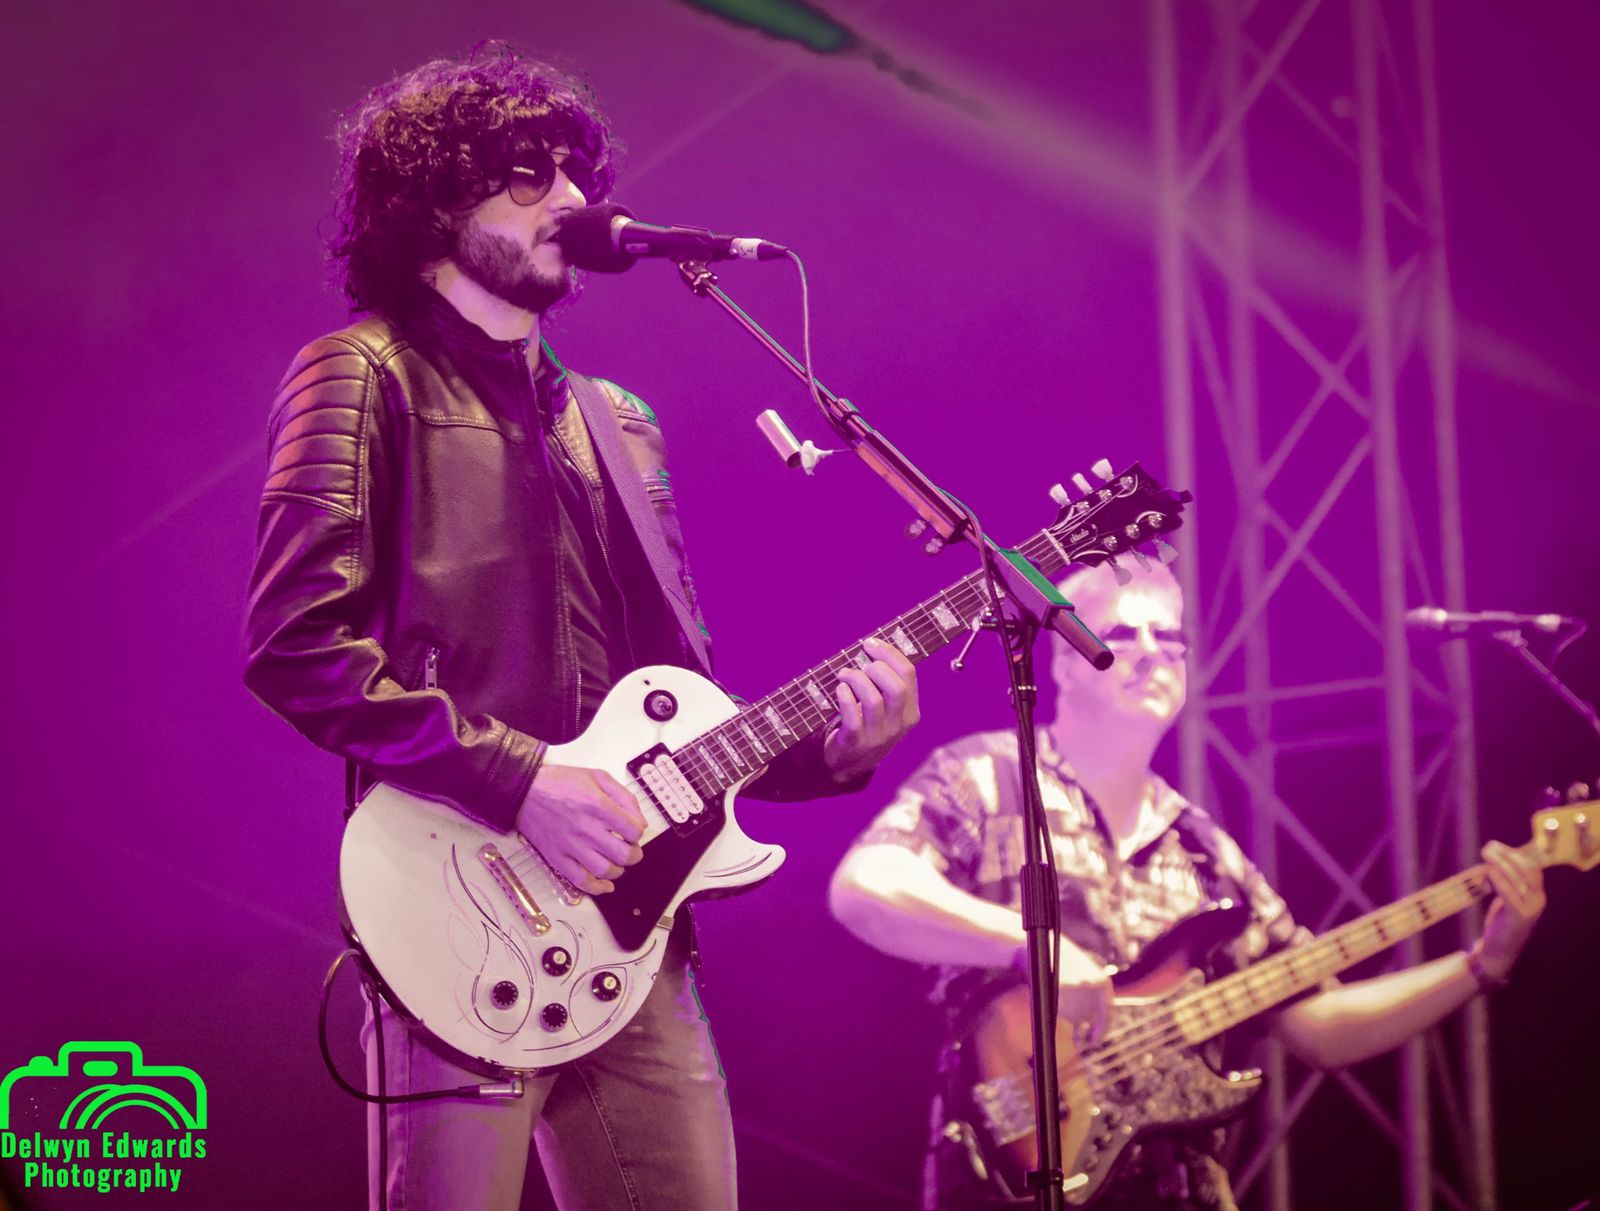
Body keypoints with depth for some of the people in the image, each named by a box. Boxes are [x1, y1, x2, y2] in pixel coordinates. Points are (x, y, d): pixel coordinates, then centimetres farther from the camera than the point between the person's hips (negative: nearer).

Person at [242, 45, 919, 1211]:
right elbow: (298, 643, -11)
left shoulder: (618, 423, 22)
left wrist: (827, 745, 4)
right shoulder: (369, 378, 1)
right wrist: (518, 781, -17)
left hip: (627, 921, 7)